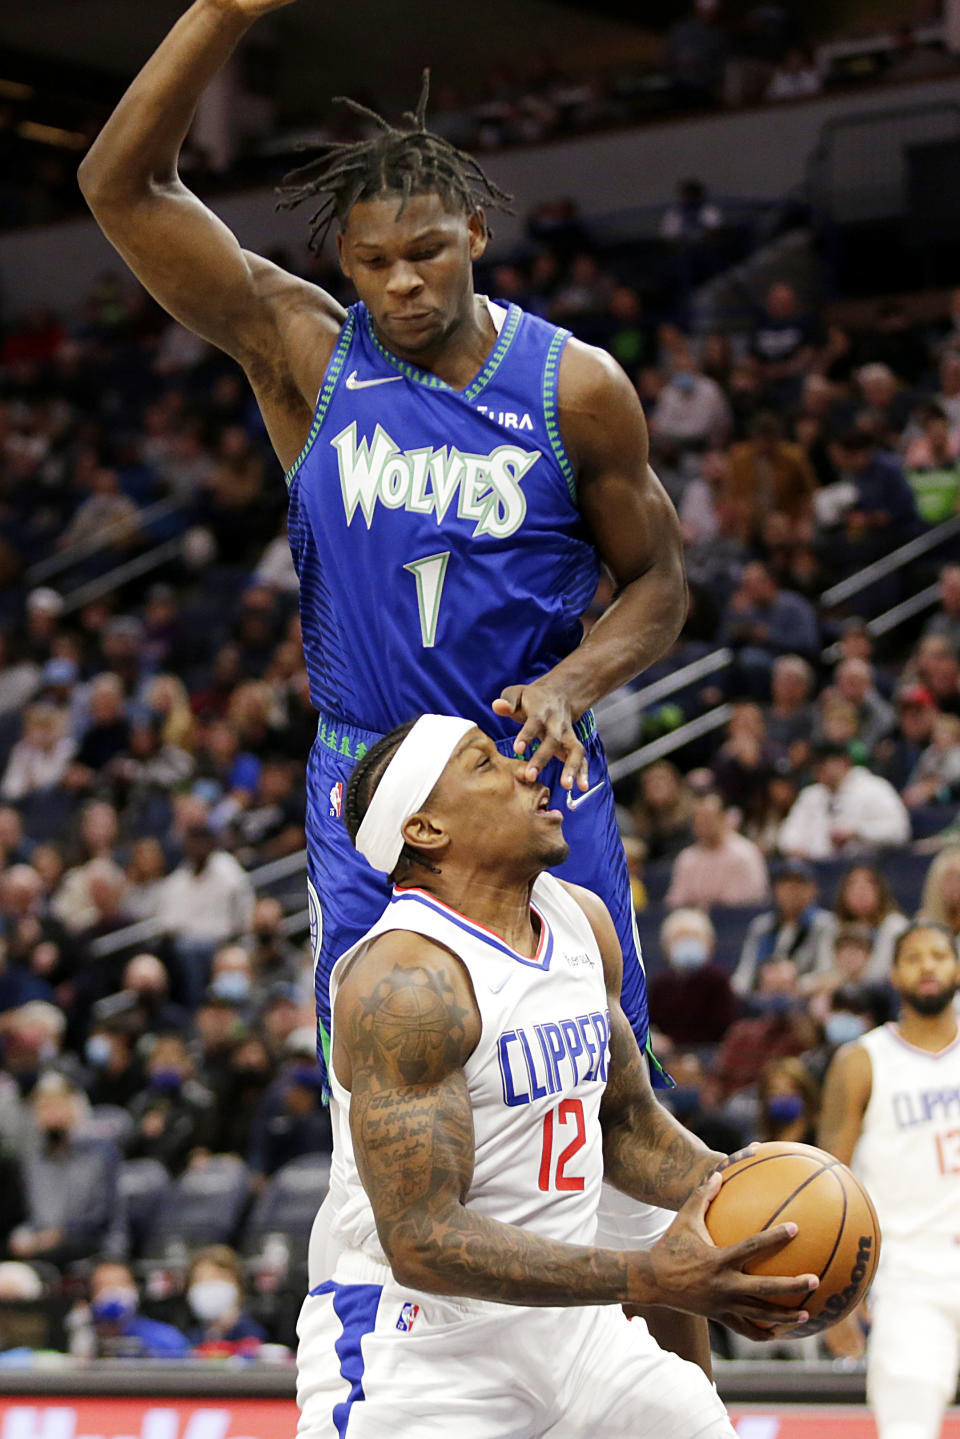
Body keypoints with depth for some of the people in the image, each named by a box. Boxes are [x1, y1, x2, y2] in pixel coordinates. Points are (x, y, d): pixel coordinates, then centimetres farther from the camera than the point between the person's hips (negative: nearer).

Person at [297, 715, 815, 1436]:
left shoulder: (582, 920, 7)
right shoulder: (405, 979, -20)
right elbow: (421, 1240, -25)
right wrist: (651, 1278, -30)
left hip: (567, 1329, 8)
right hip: (419, 1350, -8)